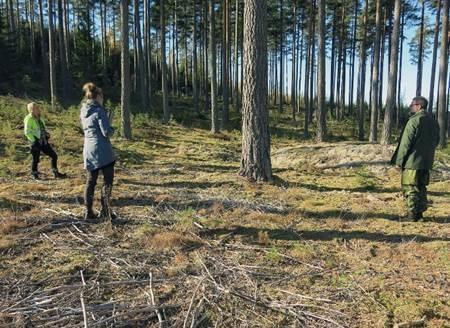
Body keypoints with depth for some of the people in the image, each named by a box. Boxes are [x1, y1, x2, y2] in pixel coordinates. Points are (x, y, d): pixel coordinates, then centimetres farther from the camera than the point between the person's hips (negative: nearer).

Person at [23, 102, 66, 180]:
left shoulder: (39, 118, 11)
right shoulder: (29, 119, -11)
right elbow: (27, 132, -15)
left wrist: (47, 134, 9)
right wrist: (34, 140, -17)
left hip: (43, 141, 7)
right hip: (36, 142, -7)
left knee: (54, 155, 5)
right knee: (36, 159, 3)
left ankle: (56, 173, 16)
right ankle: (34, 175, 23)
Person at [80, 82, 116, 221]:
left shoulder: (83, 112, 12)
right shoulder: (99, 111, -11)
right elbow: (107, 132, -15)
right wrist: (112, 129, 7)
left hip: (88, 150, 7)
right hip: (102, 150, -7)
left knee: (91, 181, 13)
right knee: (108, 180, 1)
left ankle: (88, 212, 17)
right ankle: (105, 211, -1)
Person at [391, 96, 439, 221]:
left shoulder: (414, 120, -13)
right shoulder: (433, 122, 13)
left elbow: (406, 143, -15)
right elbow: (436, 142, 19)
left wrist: (399, 161, -10)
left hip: (412, 161, -8)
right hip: (427, 162, 8)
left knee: (410, 188, -1)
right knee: (421, 188, 15)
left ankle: (412, 215, 0)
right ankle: (420, 213, 19)